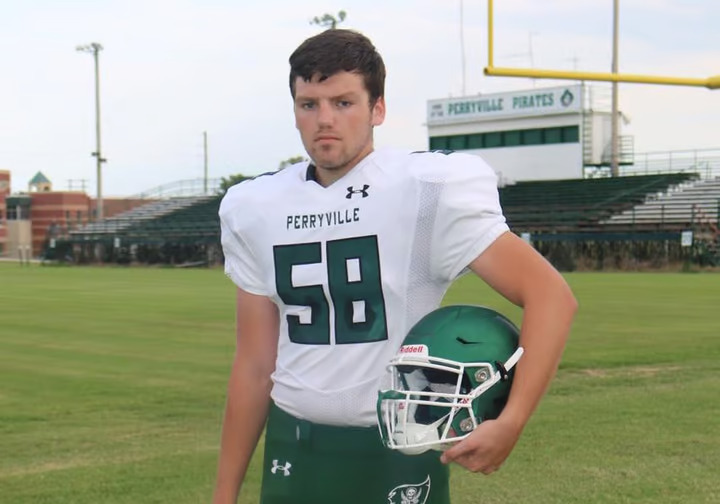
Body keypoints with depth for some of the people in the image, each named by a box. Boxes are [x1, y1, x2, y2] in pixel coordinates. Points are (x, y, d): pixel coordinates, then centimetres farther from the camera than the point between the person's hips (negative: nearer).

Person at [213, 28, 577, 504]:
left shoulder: (427, 190, -12)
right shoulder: (257, 210, 4)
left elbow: (550, 294, -16)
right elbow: (256, 364, 10)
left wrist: (510, 423, -27)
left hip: (398, 454, -4)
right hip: (292, 452, 5)